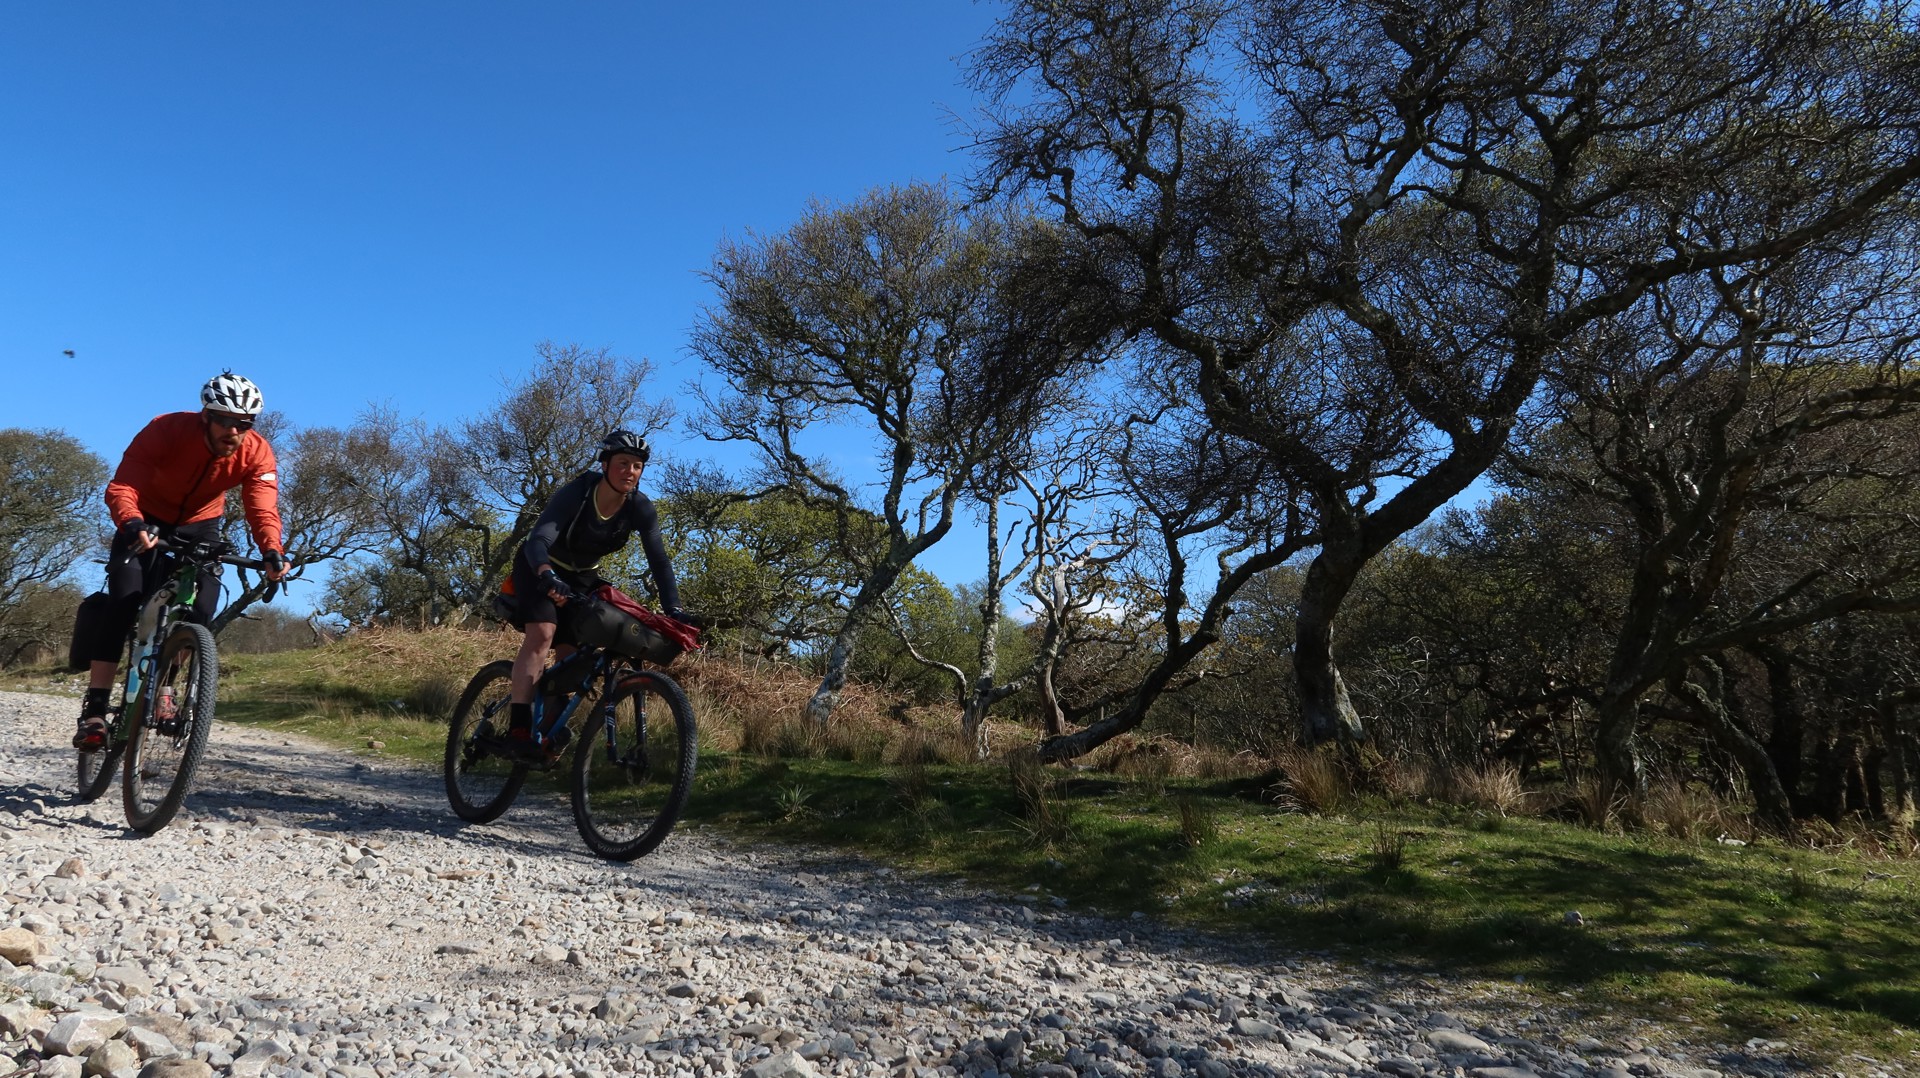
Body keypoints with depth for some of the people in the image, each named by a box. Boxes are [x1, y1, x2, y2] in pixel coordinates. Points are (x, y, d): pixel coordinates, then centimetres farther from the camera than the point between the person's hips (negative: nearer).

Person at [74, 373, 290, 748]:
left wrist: (272, 551, -53)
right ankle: (94, 709, -17)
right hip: (148, 519, -2)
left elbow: (263, 509, -33)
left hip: (200, 525, 2)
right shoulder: (166, 430, -31)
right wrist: (133, 525, -60)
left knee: (202, 611, -14)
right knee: (123, 602, -19)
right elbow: (121, 488, -38)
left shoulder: (257, 453, -24)